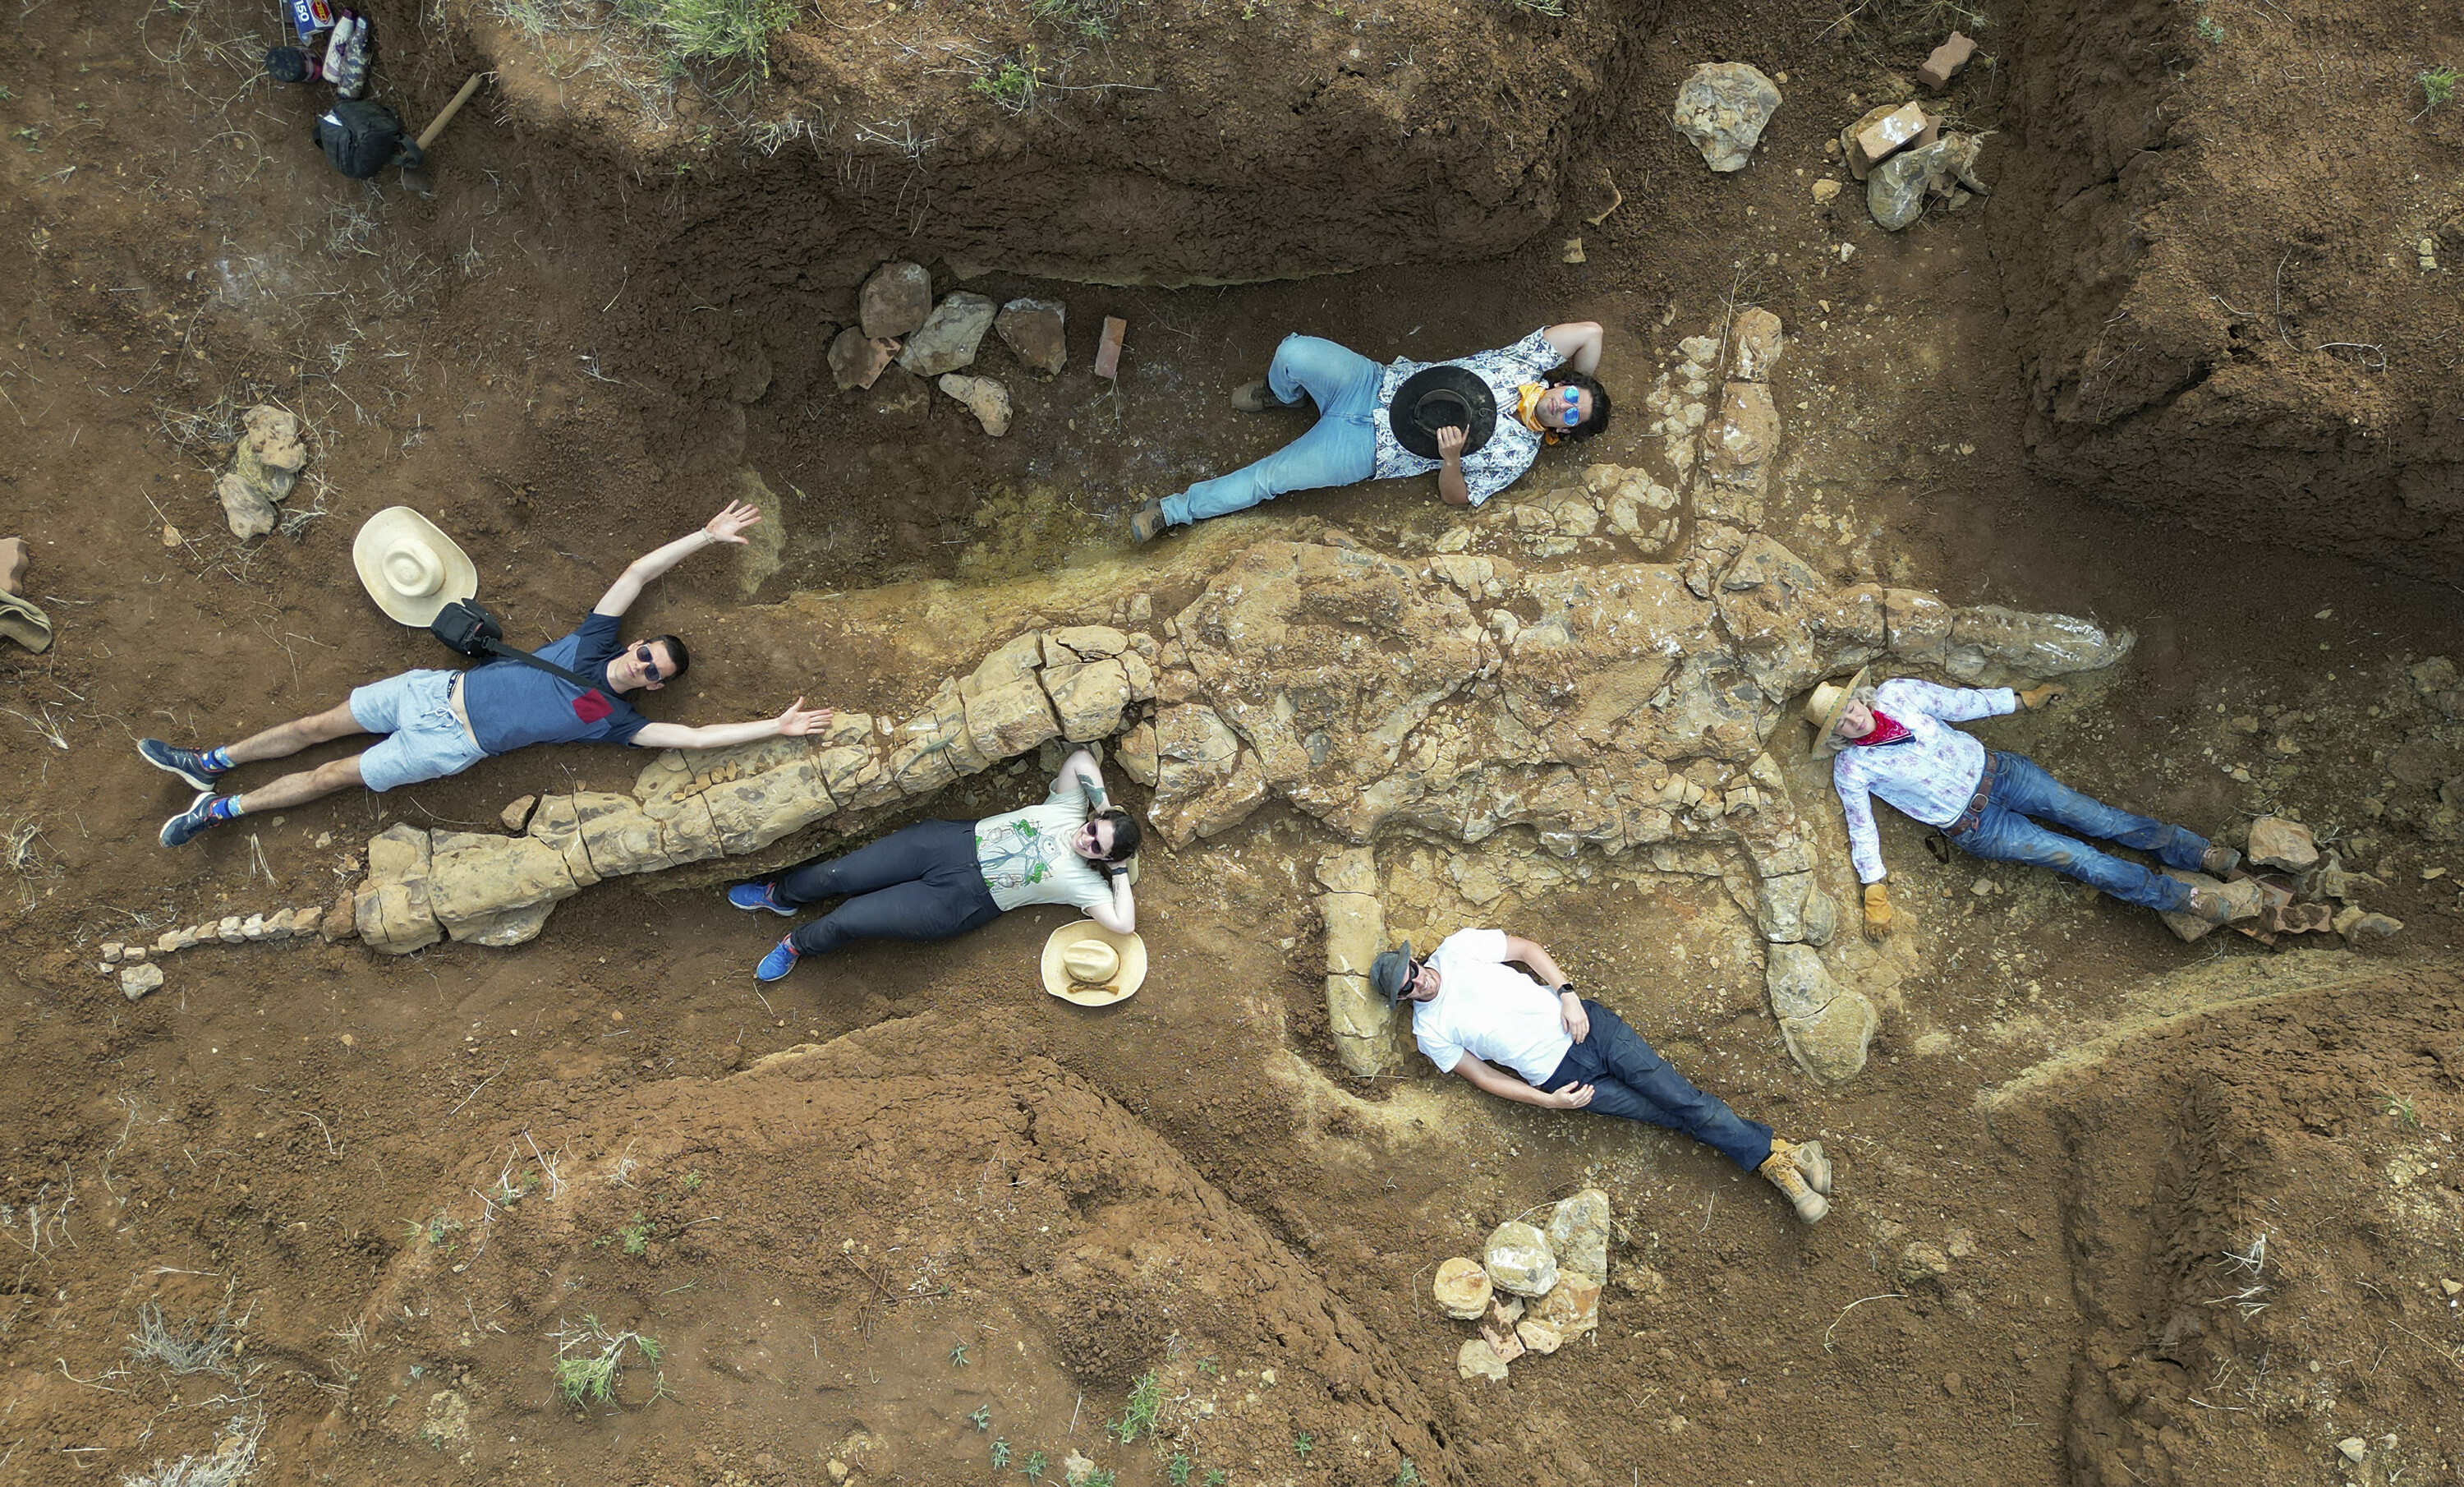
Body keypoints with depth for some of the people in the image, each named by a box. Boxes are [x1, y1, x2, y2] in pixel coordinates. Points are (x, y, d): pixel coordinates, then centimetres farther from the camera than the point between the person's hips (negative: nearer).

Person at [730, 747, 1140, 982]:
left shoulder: (1083, 882, -8)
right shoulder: (1068, 809, 2)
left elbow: (1123, 925, -19)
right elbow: (1081, 758, -5)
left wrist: (1120, 872, -16)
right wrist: (1106, 811, -7)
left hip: (960, 903, -3)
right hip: (955, 842, 3)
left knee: (846, 921, -13)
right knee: (837, 874, -2)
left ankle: (799, 944, 23)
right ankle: (780, 895, 33)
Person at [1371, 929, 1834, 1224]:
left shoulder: (1457, 948, 1)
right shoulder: (1430, 1033, 0)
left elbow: (1528, 950, 7)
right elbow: (1484, 1077, 2)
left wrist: (1568, 995, -6)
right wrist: (1547, 1101, -7)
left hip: (1581, 1024, 1)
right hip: (1557, 1075, -1)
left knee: (1682, 1098, -9)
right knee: (1674, 1116, -6)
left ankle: (1778, 1153, -5)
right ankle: (1770, 1161, -2)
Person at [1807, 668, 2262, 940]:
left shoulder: (1896, 694, -8)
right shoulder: (1851, 768, -15)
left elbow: (1958, 703, 4)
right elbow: (1861, 827, -7)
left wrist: (2022, 700, 12)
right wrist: (1874, 891, -10)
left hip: (1993, 771, 3)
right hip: (1976, 827, -3)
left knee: (2099, 819, -1)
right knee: (2080, 859, -6)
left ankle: (2209, 854, 11)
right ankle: (2195, 901, -2)